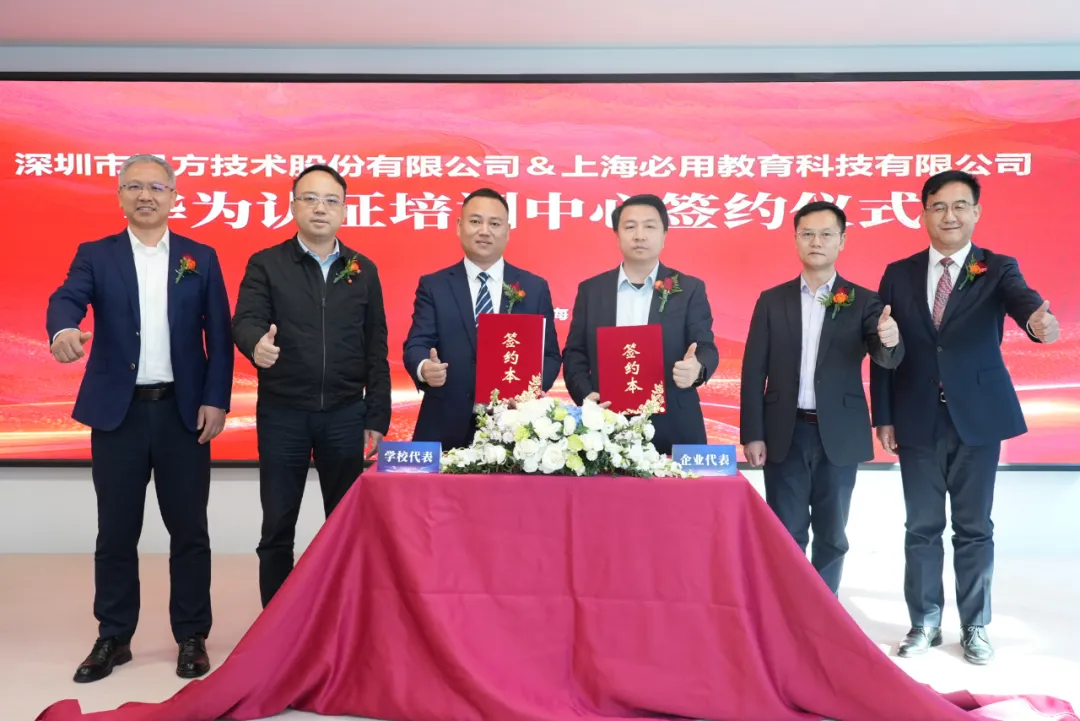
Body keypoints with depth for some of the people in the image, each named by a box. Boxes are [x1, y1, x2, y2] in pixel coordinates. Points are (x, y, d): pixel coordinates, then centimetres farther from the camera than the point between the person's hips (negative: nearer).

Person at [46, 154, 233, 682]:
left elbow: (219, 335, 3)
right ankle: (113, 637, 24)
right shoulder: (95, 255, 7)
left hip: (183, 411, 0)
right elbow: (67, 297, -13)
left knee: (188, 530, 6)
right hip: (118, 411, 1)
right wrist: (63, 330, -36)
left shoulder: (201, 258, 7)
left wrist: (215, 400, -6)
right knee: (116, 532, 9)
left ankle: (191, 637, 18)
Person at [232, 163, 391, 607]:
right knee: (277, 526, 8)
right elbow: (245, 320, -11)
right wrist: (257, 343, -36)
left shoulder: (364, 270, 8)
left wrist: (377, 418, 2)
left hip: (346, 414, 2)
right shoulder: (266, 264, 3)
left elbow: (375, 350, 6)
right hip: (282, 413, -1)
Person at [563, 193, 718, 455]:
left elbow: (706, 348, -2)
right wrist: (585, 395, -9)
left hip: (673, 430, -1)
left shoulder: (689, 289, 4)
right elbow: (574, 353, 9)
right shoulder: (591, 290, 9)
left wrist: (697, 369, -26)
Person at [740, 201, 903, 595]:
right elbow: (753, 371, 1)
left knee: (832, 535, 11)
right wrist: (752, 434, -5)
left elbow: (887, 360, -10)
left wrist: (890, 340, -34)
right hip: (785, 433, 0)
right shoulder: (772, 300, 4)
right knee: (785, 534, 7)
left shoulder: (863, 302, 3)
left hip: (839, 436, 0)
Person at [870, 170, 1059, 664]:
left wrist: (1038, 320, -47)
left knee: (974, 528, 9)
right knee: (922, 527, 9)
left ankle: (975, 627, 24)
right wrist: (883, 417, 0)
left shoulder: (998, 269, 0)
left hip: (978, 417, -1)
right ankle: (925, 623, 23)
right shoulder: (898, 274, 4)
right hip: (918, 421, 1)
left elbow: (1022, 300, -23)